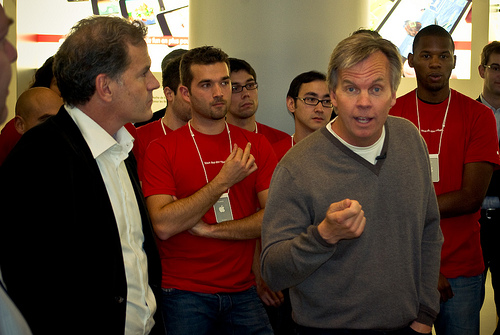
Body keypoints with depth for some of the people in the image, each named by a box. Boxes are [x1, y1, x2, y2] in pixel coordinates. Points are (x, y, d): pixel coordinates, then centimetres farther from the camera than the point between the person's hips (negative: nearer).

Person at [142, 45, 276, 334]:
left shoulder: (256, 145, 4)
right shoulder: (162, 150, -5)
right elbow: (163, 225, -16)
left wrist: (210, 229, -13)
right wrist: (224, 180, -16)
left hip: (243, 291, 3)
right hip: (185, 295, -3)